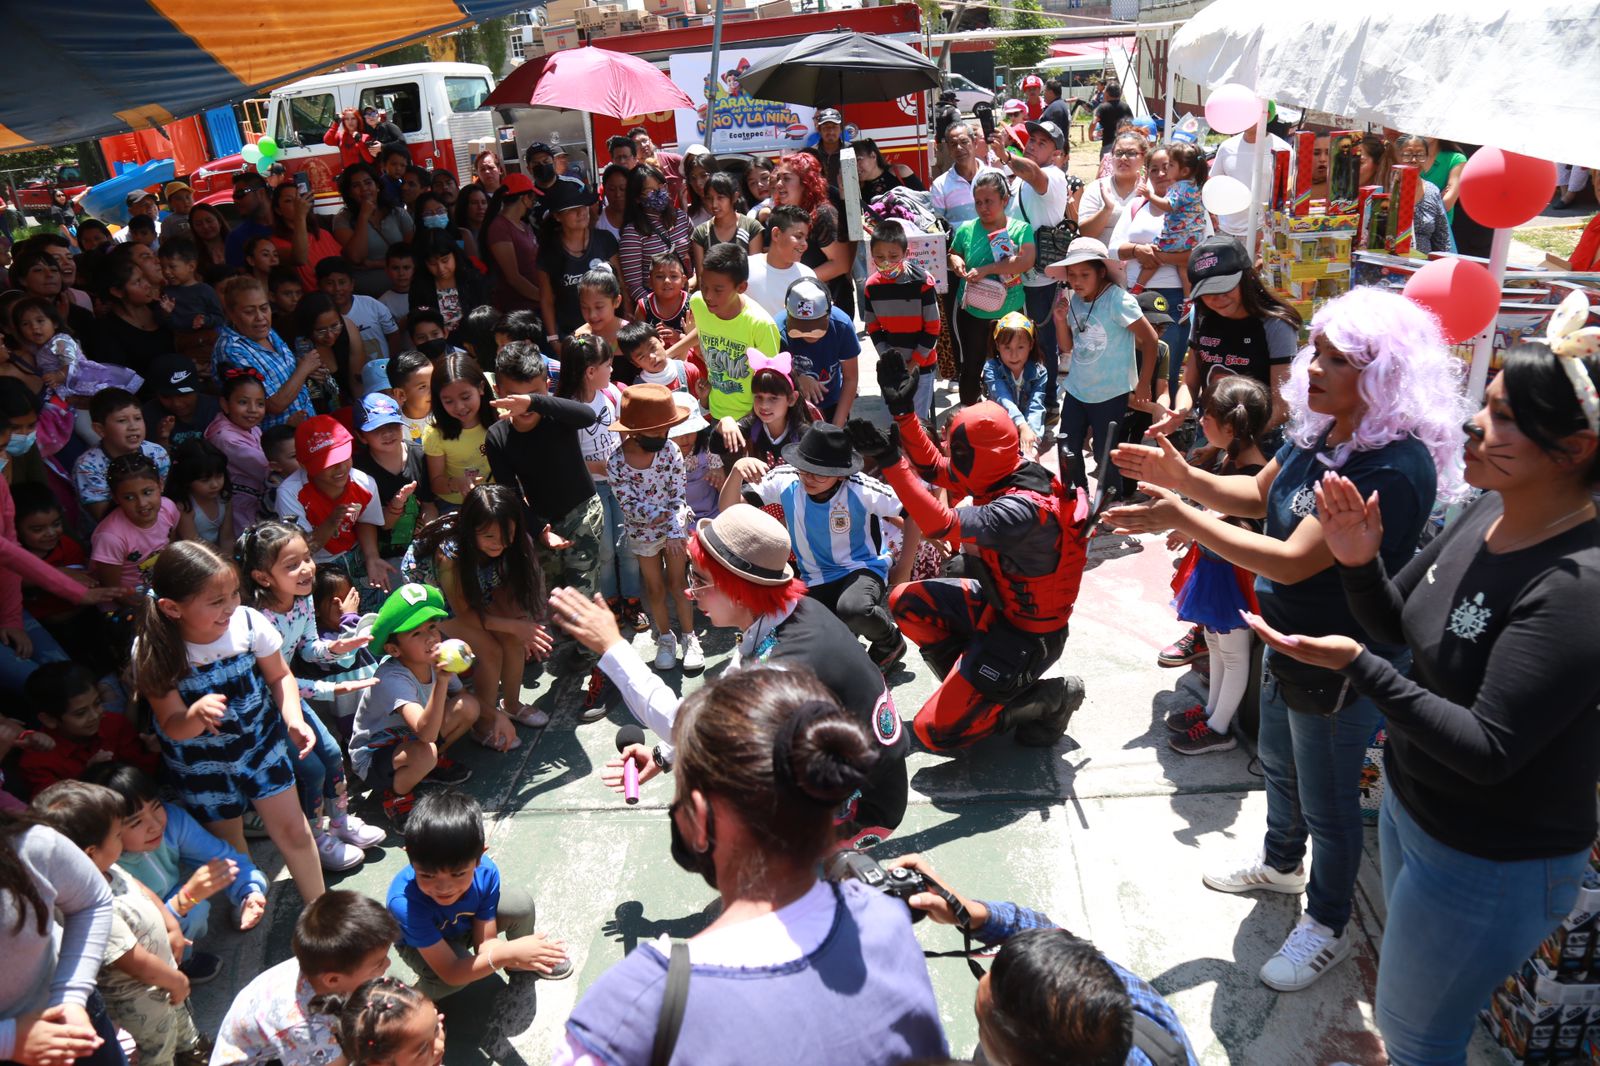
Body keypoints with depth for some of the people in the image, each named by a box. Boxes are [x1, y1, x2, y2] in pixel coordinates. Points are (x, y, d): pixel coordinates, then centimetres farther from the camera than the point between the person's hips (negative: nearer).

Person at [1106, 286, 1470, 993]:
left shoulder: (1393, 468, -33)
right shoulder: (1320, 430, -6)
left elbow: (1293, 561, -35)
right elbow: (1259, 494, 7)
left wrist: (1183, 521, -34)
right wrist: (1183, 476, -10)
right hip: (1288, 642, 9)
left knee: (1326, 801, 13)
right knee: (1279, 765, 30)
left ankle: (1328, 926, 38)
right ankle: (1281, 865, 57)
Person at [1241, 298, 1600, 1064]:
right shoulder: (1487, 514, -7)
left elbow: (1487, 752, -31)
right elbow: (1395, 621, 4)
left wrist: (1357, 667, -33)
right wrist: (1359, 562, -15)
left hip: (1490, 864, -8)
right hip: (1411, 806, 8)